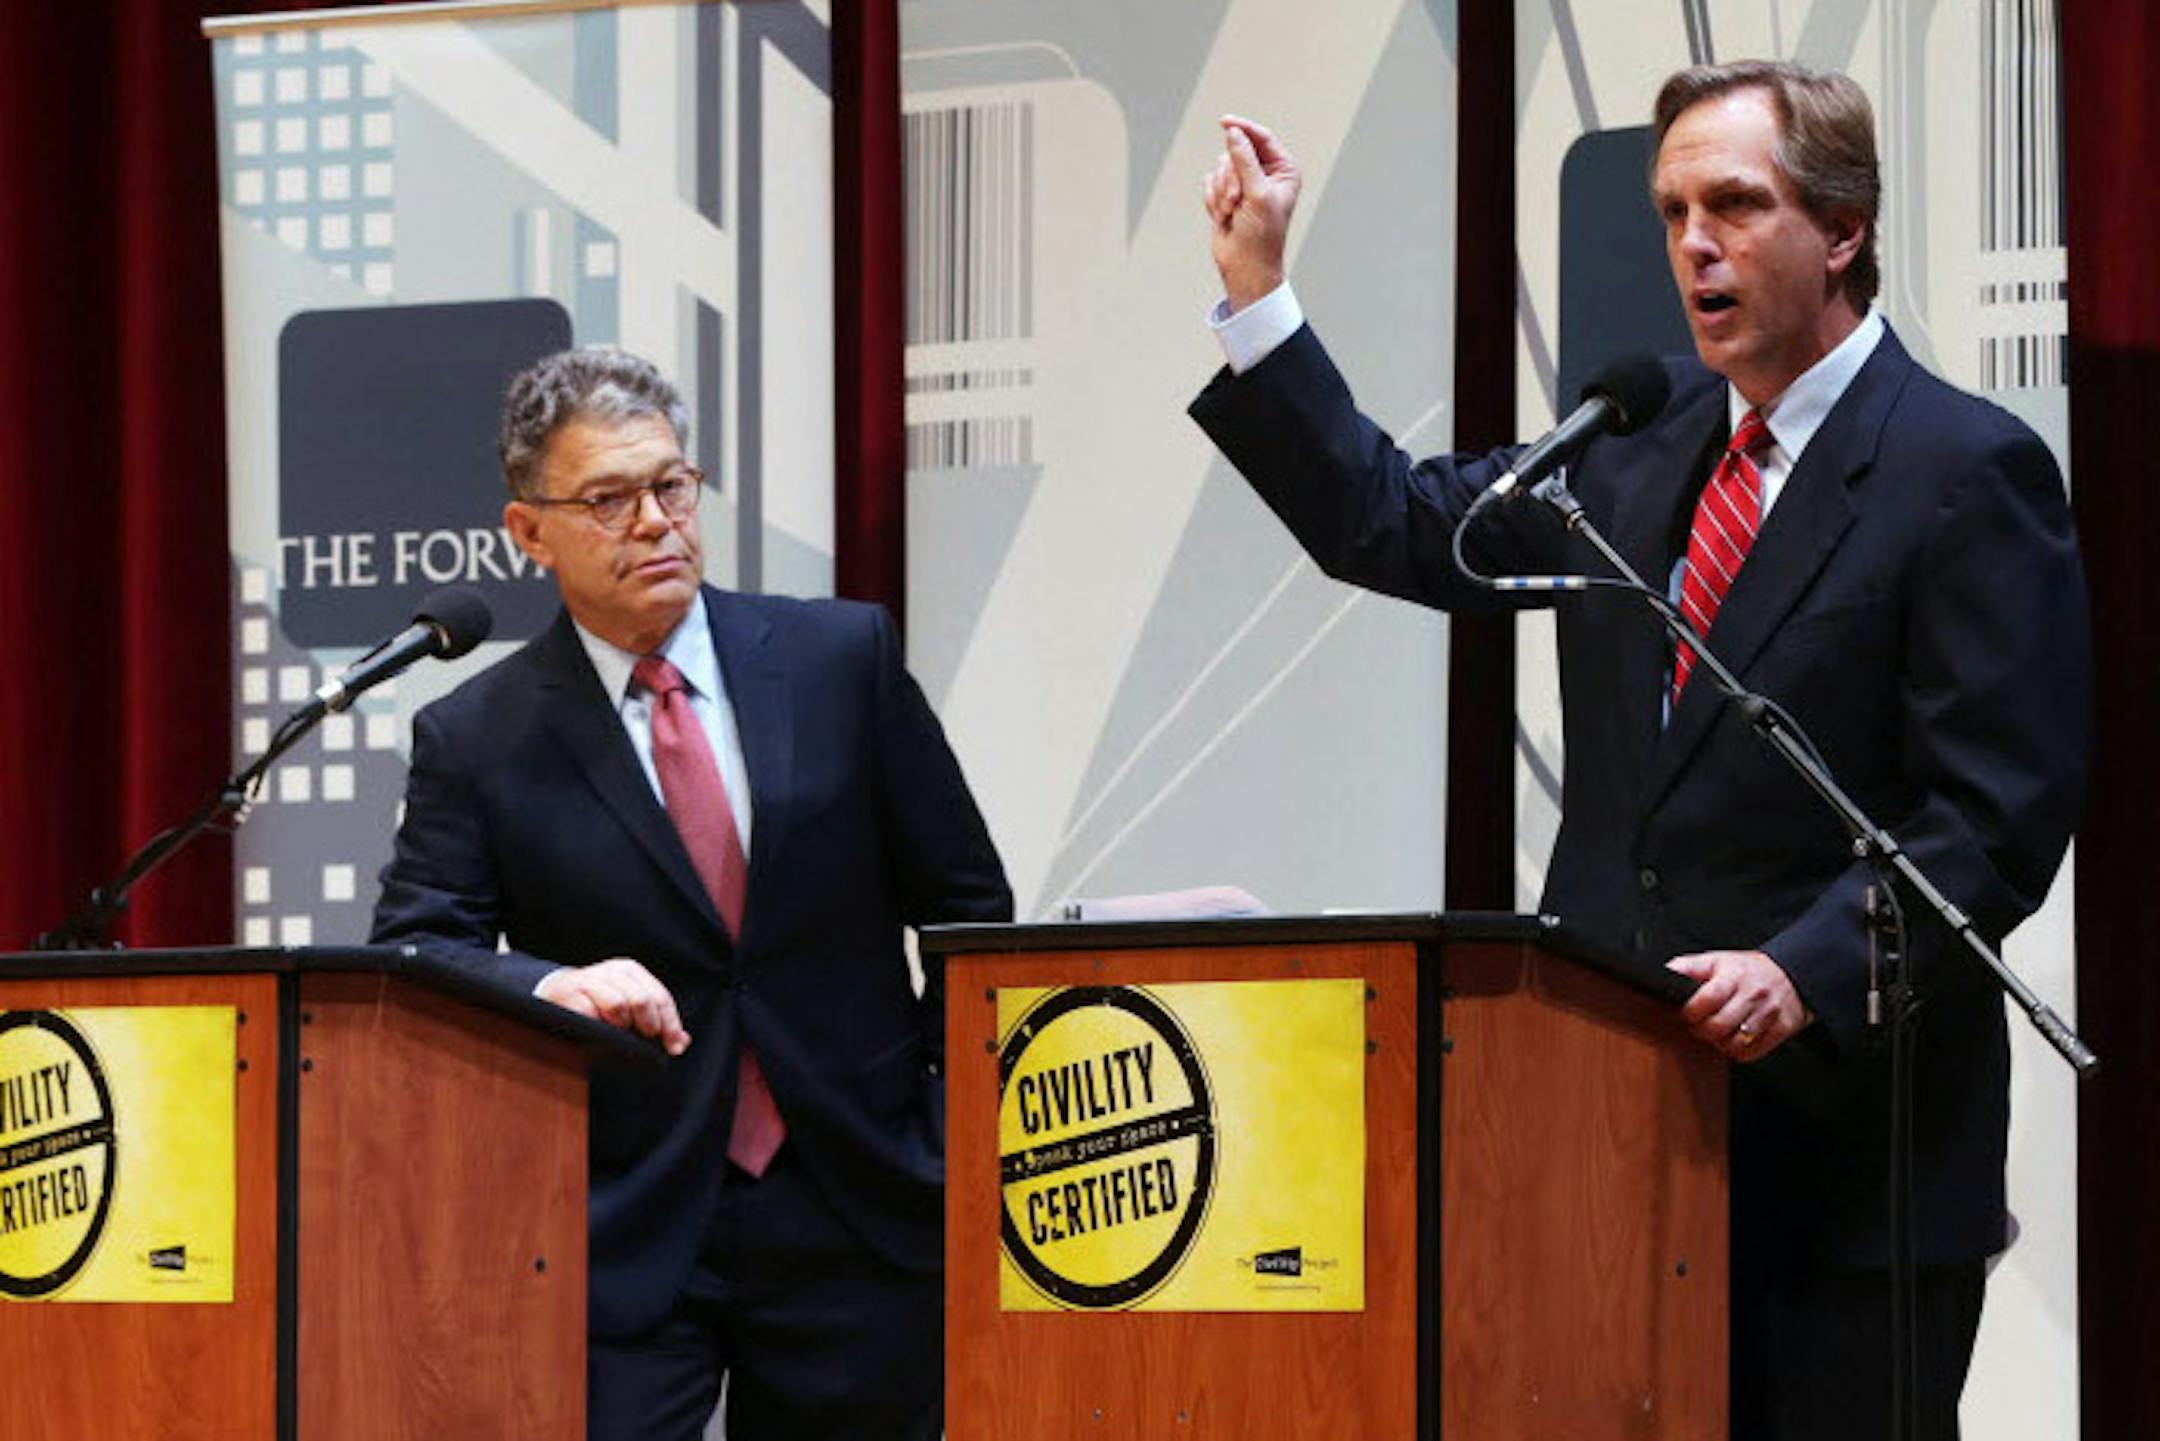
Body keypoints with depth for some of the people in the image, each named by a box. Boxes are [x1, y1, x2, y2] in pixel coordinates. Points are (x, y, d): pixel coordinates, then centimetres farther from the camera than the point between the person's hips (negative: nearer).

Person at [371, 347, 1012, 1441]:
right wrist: (548, 983, -26)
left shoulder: (842, 658, 4)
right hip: (620, 1241, -1)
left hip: (855, 1216, 2)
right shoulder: (475, 741, 1)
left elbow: (970, 909, 8)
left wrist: (947, 1134, 2)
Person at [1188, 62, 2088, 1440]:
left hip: (1846, 1126, -6)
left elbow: (1999, 814, -13)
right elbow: (1397, 527, 18)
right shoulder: (1642, 441, 13)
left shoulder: (1968, 471, -8)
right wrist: (1257, 291, 13)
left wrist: (1806, 976, -25)